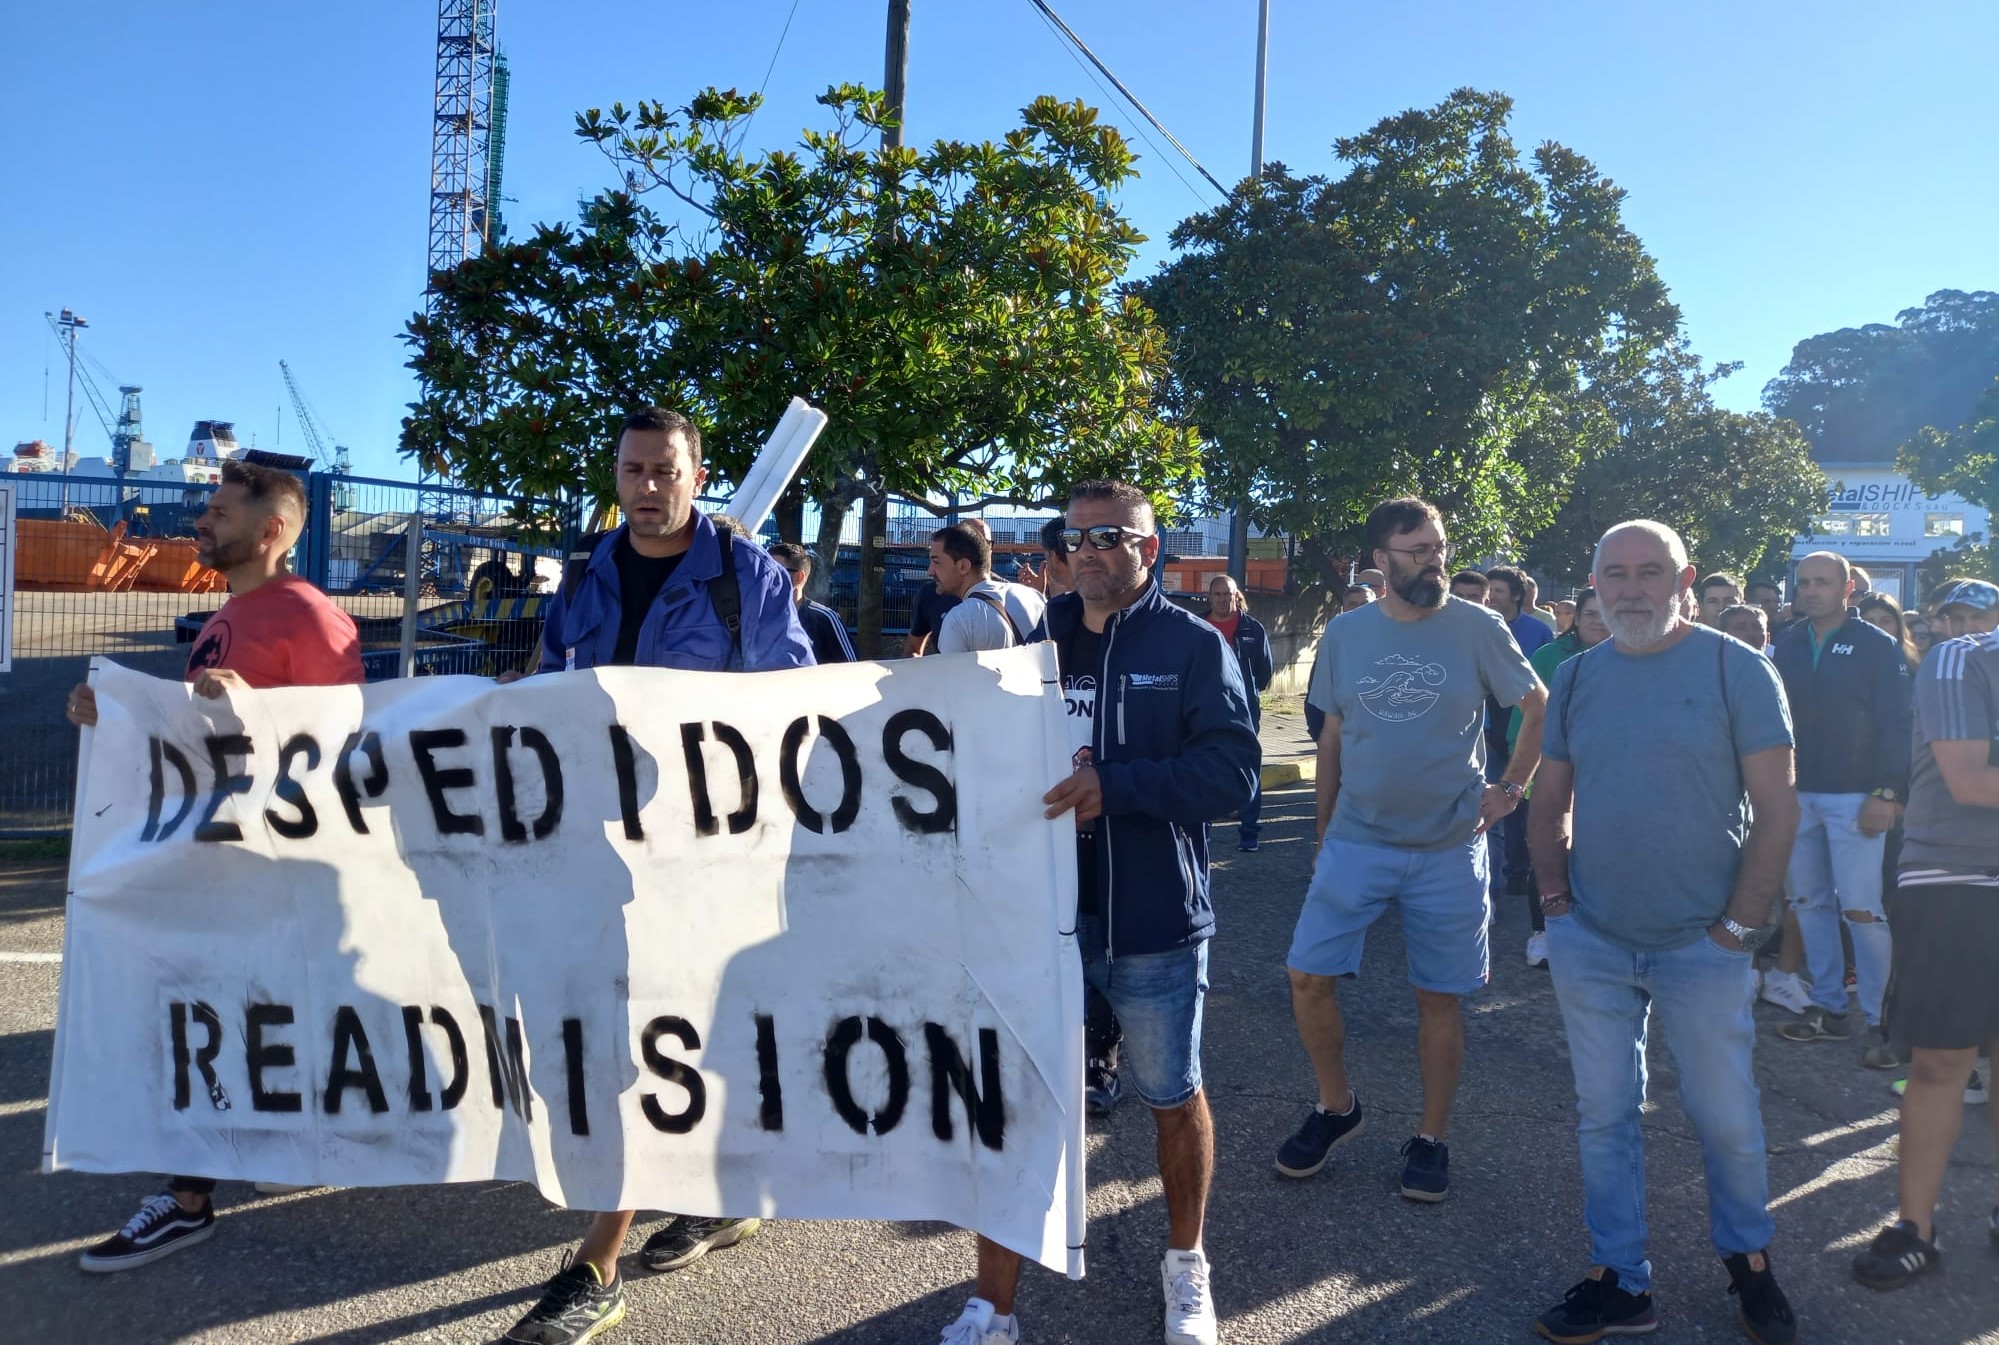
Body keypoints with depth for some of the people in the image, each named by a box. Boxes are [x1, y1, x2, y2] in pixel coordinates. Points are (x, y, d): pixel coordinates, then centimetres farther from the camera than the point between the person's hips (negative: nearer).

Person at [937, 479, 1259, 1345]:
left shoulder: (1192, 645, -5)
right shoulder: (1035, 637, 6)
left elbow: (1233, 770, -15)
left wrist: (1112, 784, -26)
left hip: (1154, 923, -2)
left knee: (1174, 1099, 15)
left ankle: (1185, 1264, 40)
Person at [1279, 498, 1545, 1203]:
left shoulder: (1478, 628, -5)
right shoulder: (1344, 634, 2)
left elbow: (1539, 707, 8)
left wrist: (1510, 788, 0)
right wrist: (1324, 834, 11)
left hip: (1449, 848, -2)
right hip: (1356, 843, 2)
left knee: (1438, 997, 7)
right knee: (1308, 979, -2)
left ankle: (1431, 1138, 25)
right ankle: (1337, 1106, 22)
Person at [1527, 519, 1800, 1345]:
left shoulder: (1736, 670, -6)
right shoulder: (1576, 678, 5)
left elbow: (1776, 807, -7)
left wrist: (1740, 926, -10)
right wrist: (1554, 896, 2)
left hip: (1702, 944, -3)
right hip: (1589, 942, 3)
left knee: (1725, 1118, 10)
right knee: (1605, 1114, 10)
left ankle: (1748, 1261, 35)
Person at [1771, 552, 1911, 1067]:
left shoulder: (1876, 646, -3)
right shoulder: (1787, 645, 8)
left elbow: (1896, 724, -8)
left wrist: (1888, 794, -14)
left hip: (1853, 797, -4)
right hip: (1796, 794, 5)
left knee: (1862, 909, -5)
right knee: (1809, 903, 9)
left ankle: (1880, 1020, 5)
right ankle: (1828, 1008, 20)